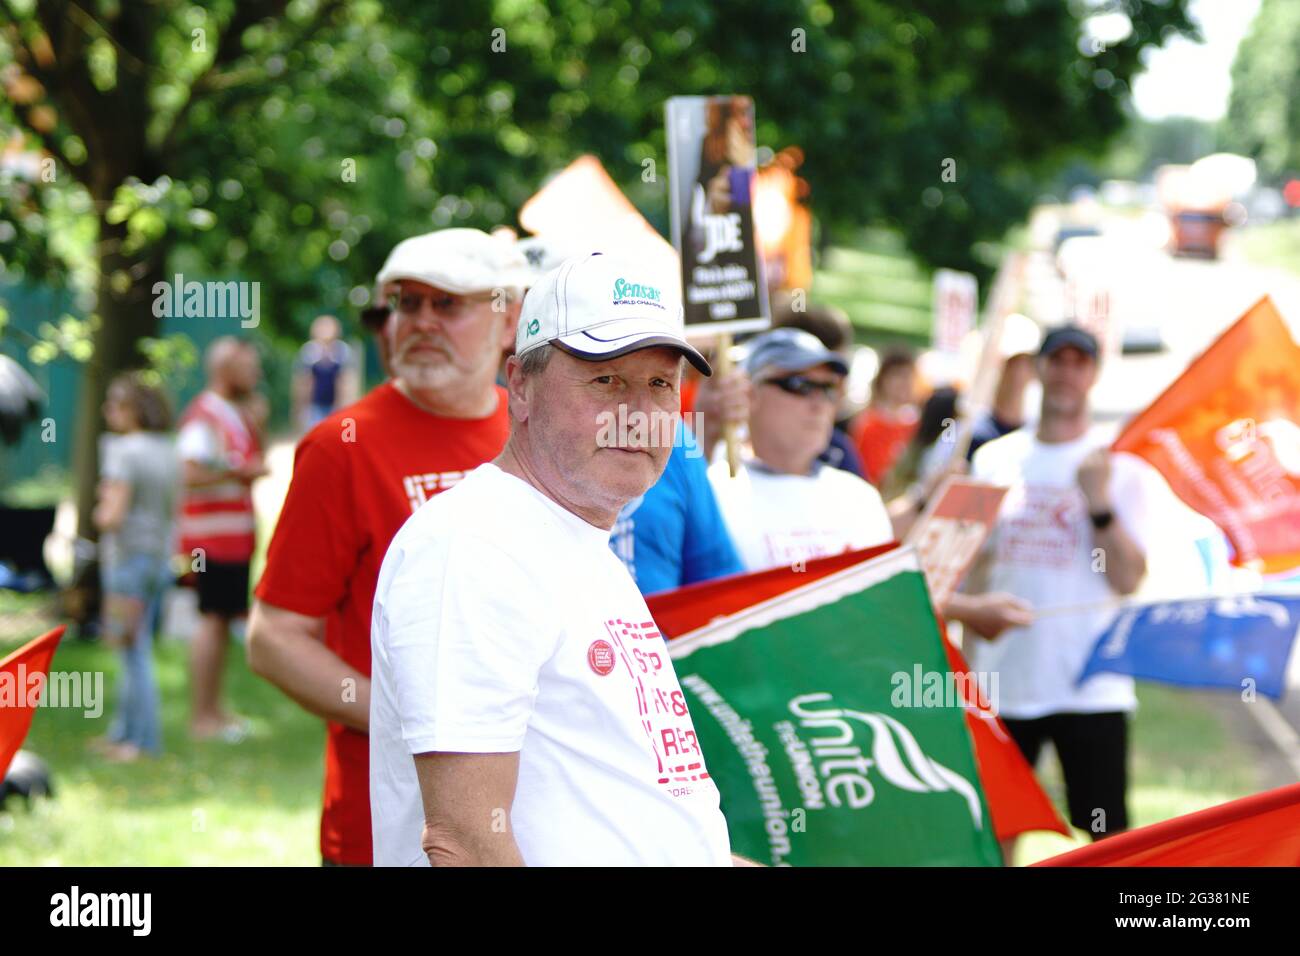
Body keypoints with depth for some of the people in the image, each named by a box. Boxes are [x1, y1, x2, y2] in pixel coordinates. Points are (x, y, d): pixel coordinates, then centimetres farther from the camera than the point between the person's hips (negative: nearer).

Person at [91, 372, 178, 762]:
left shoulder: (122, 451, -18)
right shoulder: (167, 450, 7)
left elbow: (113, 515, -23)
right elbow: (173, 508, 14)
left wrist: (101, 514, -4)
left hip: (128, 557, -8)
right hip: (161, 553, 8)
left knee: (134, 650, 0)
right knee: (134, 646, 17)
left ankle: (144, 741, 4)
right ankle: (124, 731, 25)